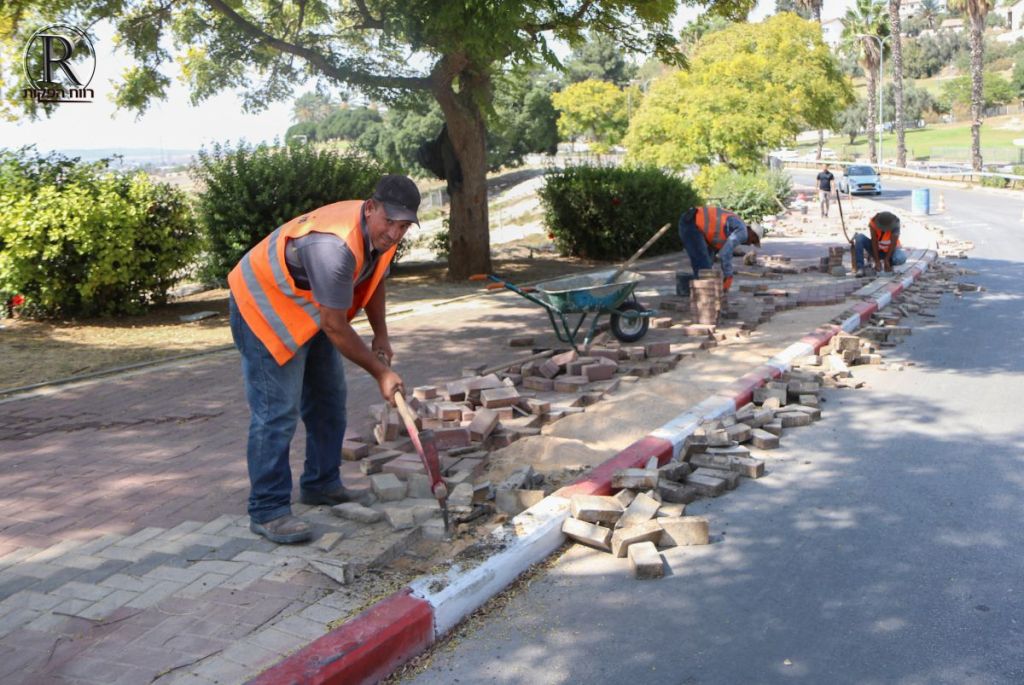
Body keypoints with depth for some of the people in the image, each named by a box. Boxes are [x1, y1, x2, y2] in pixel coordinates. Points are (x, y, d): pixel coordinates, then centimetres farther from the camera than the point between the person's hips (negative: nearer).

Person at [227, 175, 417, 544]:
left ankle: (321, 485, 28)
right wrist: (380, 372, -22)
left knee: (328, 399, 14)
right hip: (265, 308, -10)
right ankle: (267, 511, -4)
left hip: (309, 309, 10)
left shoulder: (380, 232, -9)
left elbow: (373, 278, 12)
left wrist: (380, 336, 7)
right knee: (277, 412, -13)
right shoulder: (334, 246, -38)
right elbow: (335, 327, -31)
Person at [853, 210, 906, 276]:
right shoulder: (873, 223, -24)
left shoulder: (894, 226, -26)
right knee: (860, 237, -26)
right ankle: (860, 268, -26)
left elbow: (893, 244, -28)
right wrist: (877, 261, -29)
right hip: (876, 249, 1)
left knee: (901, 258, -36)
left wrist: (886, 260, -33)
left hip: (890, 250, -1)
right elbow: (874, 243, -25)